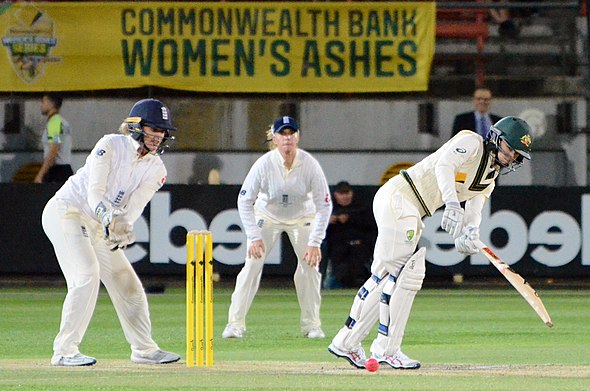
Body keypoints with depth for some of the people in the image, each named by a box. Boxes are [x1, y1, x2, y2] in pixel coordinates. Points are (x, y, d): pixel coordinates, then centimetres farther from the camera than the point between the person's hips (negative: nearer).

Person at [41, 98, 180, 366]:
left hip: (98, 226, 7)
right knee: (87, 274, -23)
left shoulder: (155, 169, 0)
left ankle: (144, 349, 23)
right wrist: (110, 218, -42)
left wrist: (123, 227, -35)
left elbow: (134, 206, -13)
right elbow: (94, 193, -23)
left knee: (126, 282, 7)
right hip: (65, 211, -7)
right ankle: (64, 351, -22)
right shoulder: (111, 146, -15)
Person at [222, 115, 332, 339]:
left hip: (302, 217, 1)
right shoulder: (264, 164, -27)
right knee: (252, 264, -12)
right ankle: (235, 323, -8)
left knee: (310, 264, -10)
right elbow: (244, 201, -19)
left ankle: (311, 324, 4)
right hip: (267, 215, -1)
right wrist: (254, 237, -25)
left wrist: (315, 243, -25)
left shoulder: (310, 165, -26)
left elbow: (324, 205, -19)